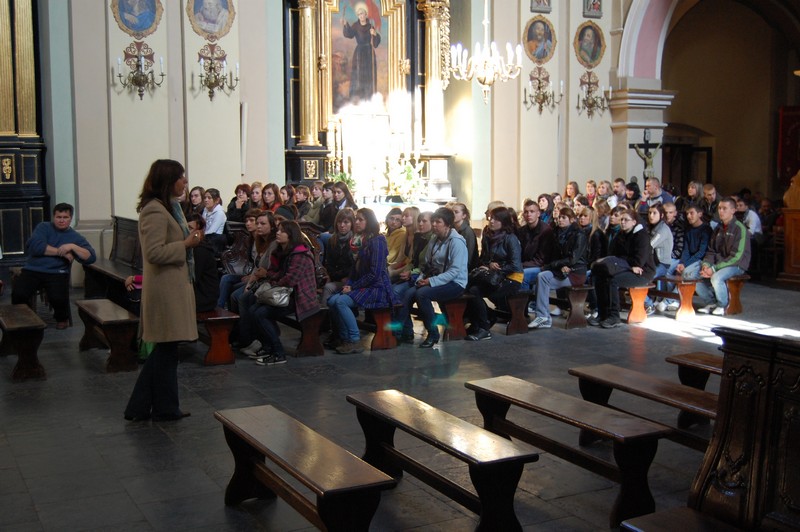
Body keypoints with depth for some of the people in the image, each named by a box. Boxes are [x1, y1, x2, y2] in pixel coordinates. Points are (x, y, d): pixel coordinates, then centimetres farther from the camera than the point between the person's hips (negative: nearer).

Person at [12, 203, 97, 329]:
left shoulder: (76, 237, 12)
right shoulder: (43, 227, 12)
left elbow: (91, 257, 1)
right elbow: (34, 246, -8)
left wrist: (73, 246, -12)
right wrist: (60, 252, -8)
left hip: (57, 273, 0)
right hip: (33, 270, 1)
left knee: (58, 298, -29)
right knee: (18, 294, -26)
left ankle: (62, 318, 7)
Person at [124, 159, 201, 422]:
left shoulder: (169, 207, 16)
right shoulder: (154, 211, -17)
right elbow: (154, 253, -24)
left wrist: (190, 238, 11)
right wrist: (186, 244, -17)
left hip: (175, 285, 11)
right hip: (165, 289, -11)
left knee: (164, 349, 14)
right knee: (166, 350, 1)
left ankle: (140, 407, 21)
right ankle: (165, 408, 14)